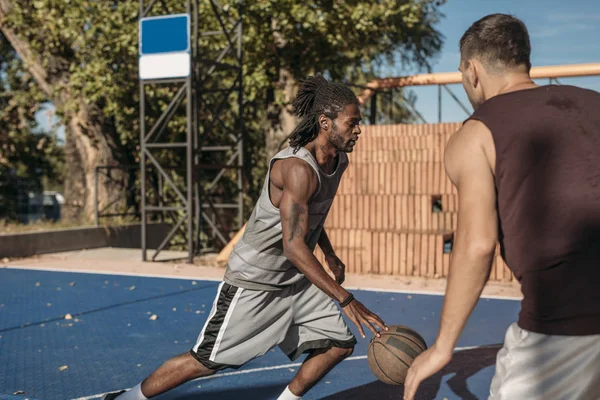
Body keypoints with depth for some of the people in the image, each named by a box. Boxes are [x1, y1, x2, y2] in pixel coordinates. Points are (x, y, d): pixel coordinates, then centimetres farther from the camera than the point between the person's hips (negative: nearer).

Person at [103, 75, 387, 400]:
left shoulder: (339, 161, 1)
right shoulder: (298, 168, -30)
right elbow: (293, 246, -36)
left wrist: (329, 254, 20)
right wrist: (346, 300, -36)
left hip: (294, 280, 9)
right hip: (253, 283, -8)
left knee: (339, 343, 5)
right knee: (205, 361, 1)